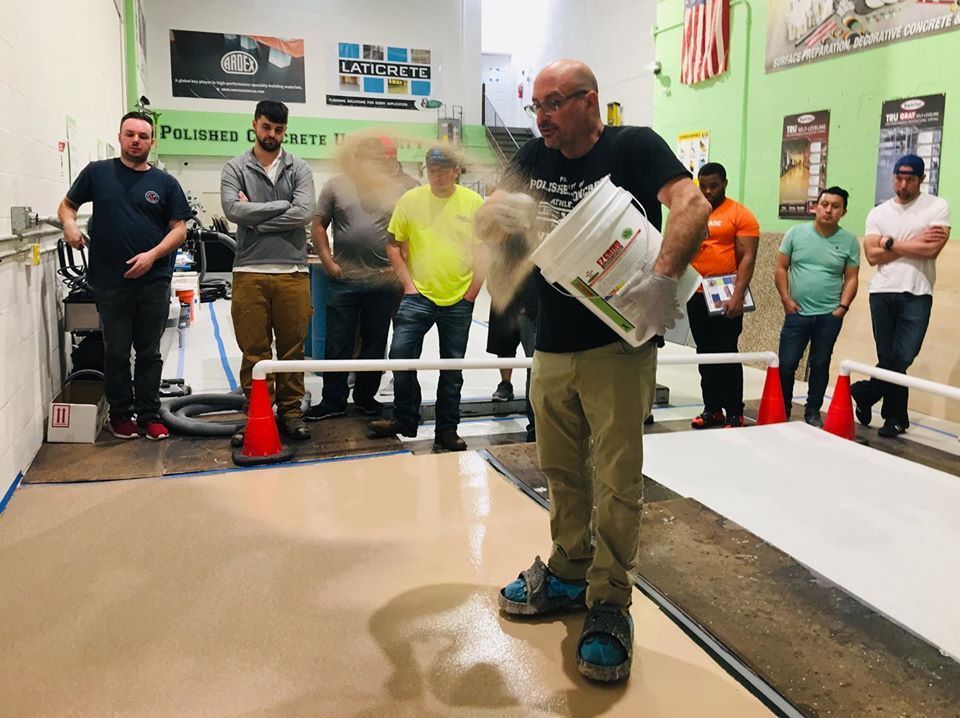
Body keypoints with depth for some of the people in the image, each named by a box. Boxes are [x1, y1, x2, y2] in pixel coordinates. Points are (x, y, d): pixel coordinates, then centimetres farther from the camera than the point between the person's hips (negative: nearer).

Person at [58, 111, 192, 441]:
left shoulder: (165, 183, 6)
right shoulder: (97, 172, 6)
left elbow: (179, 229, 3)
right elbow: (67, 205, 14)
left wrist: (153, 255, -12)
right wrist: (69, 223, -8)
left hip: (154, 281, 0)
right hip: (110, 282, 0)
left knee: (149, 352, 8)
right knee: (116, 352, 7)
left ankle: (149, 416, 17)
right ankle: (121, 414, 21)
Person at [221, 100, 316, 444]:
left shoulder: (299, 169, 8)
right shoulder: (235, 168, 7)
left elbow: (304, 213, -8)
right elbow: (233, 209, -10)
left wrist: (256, 218, -9)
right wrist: (282, 205, -8)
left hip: (293, 272, 1)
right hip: (250, 272, -1)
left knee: (292, 347, 7)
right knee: (253, 350, 4)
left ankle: (291, 410, 18)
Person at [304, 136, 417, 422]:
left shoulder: (403, 189, 0)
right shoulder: (336, 186, 3)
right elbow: (319, 226, 7)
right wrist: (328, 262, -1)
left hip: (384, 281, 0)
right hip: (343, 280, 0)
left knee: (375, 344, 12)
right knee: (337, 344, 5)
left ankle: (365, 396, 27)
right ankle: (333, 401, 16)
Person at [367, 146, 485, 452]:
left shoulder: (474, 202, 0)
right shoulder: (410, 200, 0)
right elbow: (394, 245, 5)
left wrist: (472, 292, -2)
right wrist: (408, 283, -3)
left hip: (459, 301, 0)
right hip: (418, 296, 0)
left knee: (452, 369, 8)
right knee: (400, 353, -8)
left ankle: (447, 430, 21)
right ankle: (404, 420, 12)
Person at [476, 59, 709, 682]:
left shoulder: (634, 146, -7)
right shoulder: (535, 158, 9)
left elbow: (694, 206, -22)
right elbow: (488, 227, 6)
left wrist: (663, 277, -38)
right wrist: (503, 214, -18)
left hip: (619, 345, -5)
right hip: (553, 345, 6)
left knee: (617, 480, -1)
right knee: (561, 468, 15)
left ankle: (610, 606, 13)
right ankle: (568, 572, 33)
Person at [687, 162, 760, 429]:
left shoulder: (740, 214, -5)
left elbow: (747, 258, -11)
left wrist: (738, 295, -20)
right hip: (696, 296, 5)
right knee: (705, 355, 10)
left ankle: (735, 414, 6)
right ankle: (712, 409, 19)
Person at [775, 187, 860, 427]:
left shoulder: (850, 241, 2)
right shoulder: (796, 233, 1)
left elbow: (851, 278, 5)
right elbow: (781, 269, 3)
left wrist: (843, 307, -6)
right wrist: (786, 299, -5)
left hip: (829, 316, 1)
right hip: (797, 313, 0)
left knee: (820, 365, 10)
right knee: (786, 364, 1)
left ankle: (813, 412, 23)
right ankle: (782, 410, 17)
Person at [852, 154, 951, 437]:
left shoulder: (937, 207, 1)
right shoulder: (878, 213, 9)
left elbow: (932, 250, -12)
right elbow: (872, 256, -2)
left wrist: (891, 244, -5)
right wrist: (912, 244, -6)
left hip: (917, 295, -2)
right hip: (882, 293, 2)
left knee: (903, 359, -10)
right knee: (888, 359, 5)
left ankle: (862, 393, 11)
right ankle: (897, 418, 17)